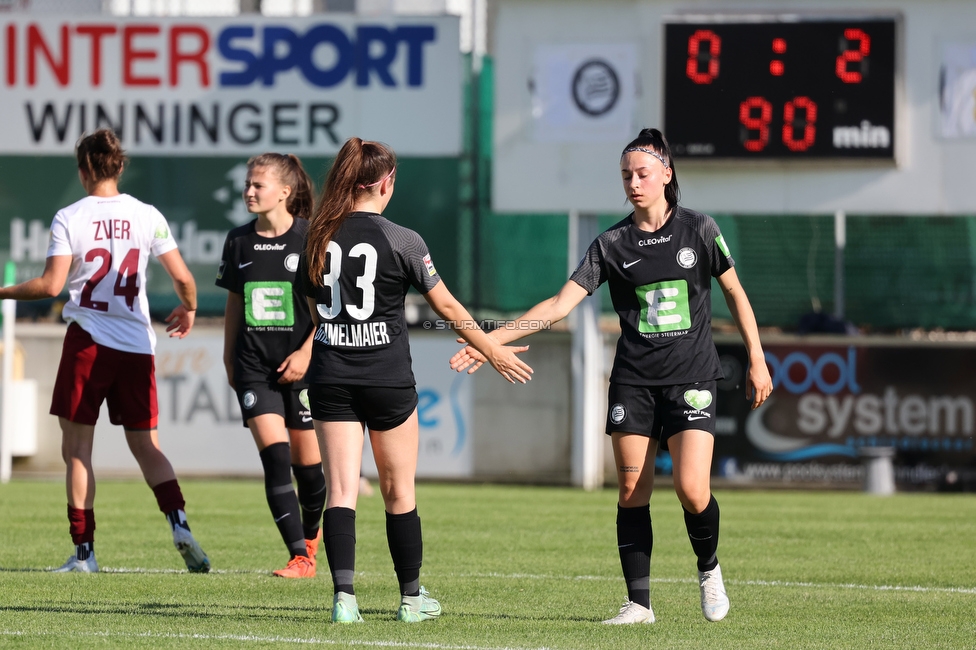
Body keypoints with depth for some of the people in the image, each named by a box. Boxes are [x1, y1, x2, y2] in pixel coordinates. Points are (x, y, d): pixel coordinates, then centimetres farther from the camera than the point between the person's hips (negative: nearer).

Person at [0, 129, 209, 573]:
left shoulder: (70, 218, -5)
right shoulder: (147, 216, 3)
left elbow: (50, 285, -12)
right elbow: (183, 278, 2)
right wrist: (188, 309, 23)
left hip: (88, 340, -3)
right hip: (137, 343, 3)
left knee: (77, 450, 4)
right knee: (147, 448, 11)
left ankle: (84, 550, 0)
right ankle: (179, 524, -10)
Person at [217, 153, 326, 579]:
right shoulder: (239, 241, 6)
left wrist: (306, 353, -14)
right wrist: (229, 358, 15)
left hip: (302, 367, -3)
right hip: (254, 366, 3)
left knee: (307, 462, 5)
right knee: (274, 456, -12)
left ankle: (310, 531, 35)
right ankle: (300, 557, -13)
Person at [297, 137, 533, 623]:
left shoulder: (319, 238, 2)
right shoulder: (402, 242, -8)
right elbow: (447, 306, -1)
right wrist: (492, 351, 11)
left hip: (330, 379, 2)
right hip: (387, 379, -2)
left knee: (341, 491, 0)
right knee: (398, 492, 10)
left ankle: (343, 596, -14)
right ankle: (411, 598, 21)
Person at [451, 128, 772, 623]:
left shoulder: (698, 229, 1)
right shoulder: (612, 244, 3)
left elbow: (735, 293, 9)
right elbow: (560, 304, -2)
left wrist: (757, 361, 5)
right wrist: (491, 340, -10)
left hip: (691, 378, -2)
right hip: (633, 382, 2)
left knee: (692, 490, -14)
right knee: (631, 492, -2)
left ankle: (709, 569, 15)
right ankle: (638, 602, 6)